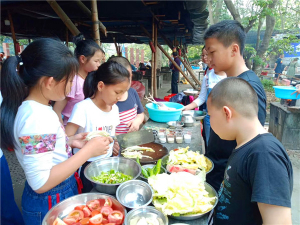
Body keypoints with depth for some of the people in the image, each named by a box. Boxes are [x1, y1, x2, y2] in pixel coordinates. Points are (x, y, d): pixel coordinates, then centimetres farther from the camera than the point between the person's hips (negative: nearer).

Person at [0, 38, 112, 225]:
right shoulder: (37, 117, -30)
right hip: (50, 203, -8)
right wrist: (88, 151, -25)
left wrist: (69, 141, 1)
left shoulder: (36, 108, -2)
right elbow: (41, 182, -28)